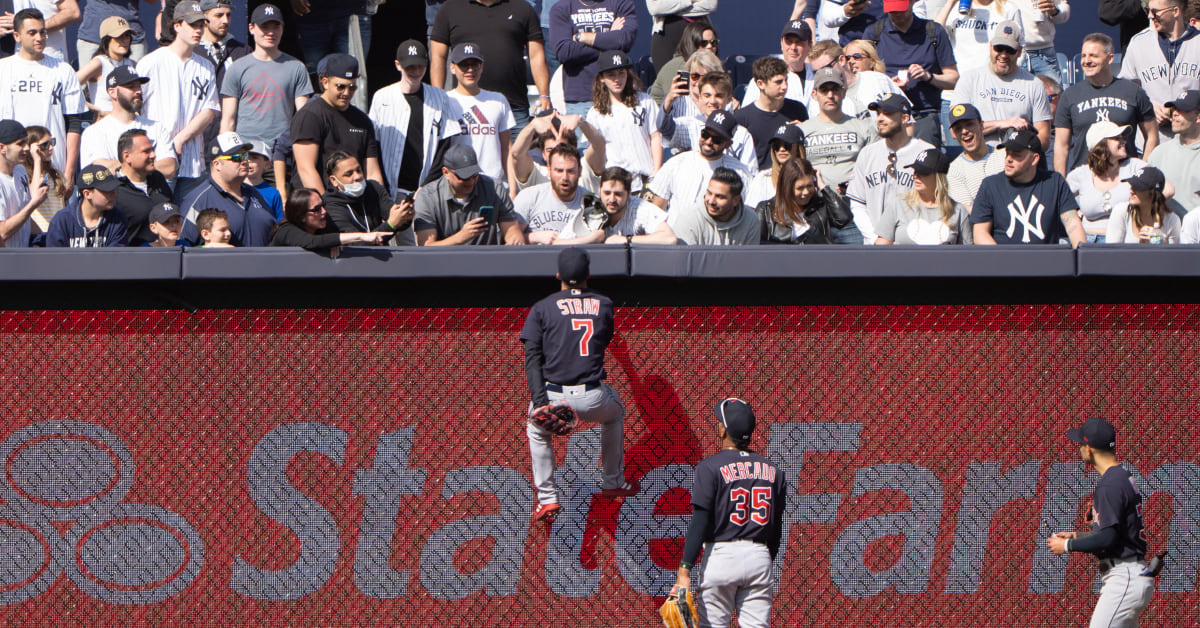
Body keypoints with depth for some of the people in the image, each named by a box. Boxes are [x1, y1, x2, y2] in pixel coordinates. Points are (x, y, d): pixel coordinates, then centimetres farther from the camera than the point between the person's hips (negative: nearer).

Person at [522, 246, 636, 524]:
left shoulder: (542, 308, 3)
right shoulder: (603, 305, 10)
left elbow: (533, 356, -6)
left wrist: (540, 401, -12)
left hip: (554, 397, -1)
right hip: (593, 400, 1)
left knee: (537, 428, 33)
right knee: (615, 410, 37)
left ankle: (547, 498, 23)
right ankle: (613, 482, 46)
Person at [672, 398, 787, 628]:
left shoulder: (711, 468, -6)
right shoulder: (772, 471, 9)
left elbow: (699, 524, -11)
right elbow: (776, 526, 13)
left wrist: (684, 571, -12)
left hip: (721, 555, -4)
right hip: (760, 557, 4)